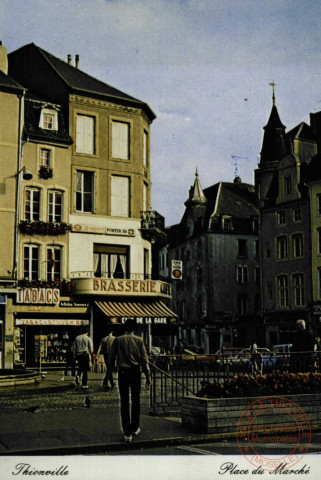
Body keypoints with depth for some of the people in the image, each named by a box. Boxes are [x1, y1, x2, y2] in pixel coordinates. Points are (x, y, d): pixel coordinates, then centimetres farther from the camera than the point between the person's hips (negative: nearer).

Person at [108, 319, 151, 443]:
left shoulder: (117, 340, 2)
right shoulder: (139, 340, 2)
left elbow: (111, 357, 3)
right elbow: (144, 359, -1)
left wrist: (110, 368, 21)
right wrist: (147, 375, 3)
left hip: (123, 373, 0)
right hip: (135, 372, 1)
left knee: (124, 403, 1)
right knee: (135, 401, 14)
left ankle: (127, 433, 0)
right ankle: (135, 428, 24)